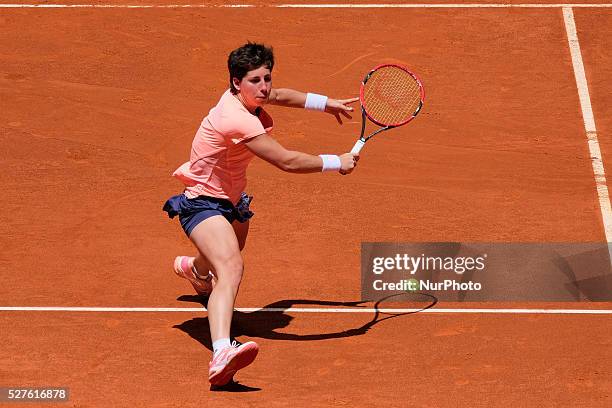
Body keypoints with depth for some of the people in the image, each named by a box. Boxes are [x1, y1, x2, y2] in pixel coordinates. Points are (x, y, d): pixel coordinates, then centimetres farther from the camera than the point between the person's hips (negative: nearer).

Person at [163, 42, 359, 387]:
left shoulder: (245, 97, -7)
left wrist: (326, 103, 20)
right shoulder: (237, 120, -35)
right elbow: (287, 161, -33)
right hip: (203, 203, -11)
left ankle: (194, 268, 79)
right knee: (231, 267, -35)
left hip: (231, 199, 11)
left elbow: (278, 96, 19)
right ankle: (221, 355, -57)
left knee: (233, 246, 40)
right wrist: (337, 163, -23)